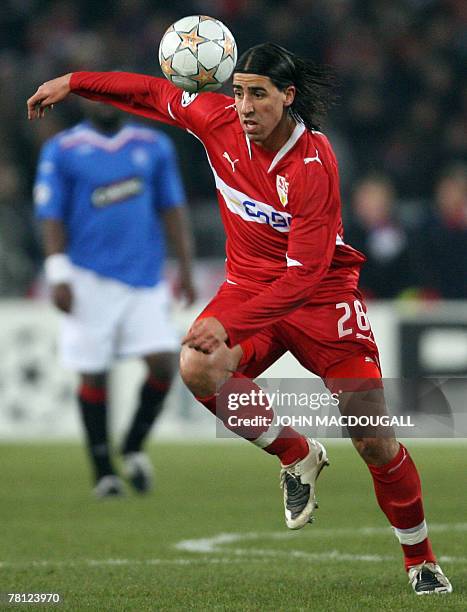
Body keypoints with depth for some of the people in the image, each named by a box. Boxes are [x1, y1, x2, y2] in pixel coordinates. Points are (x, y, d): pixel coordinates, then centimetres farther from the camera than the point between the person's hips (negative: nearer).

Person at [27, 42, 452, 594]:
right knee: (196, 368, -29)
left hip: (321, 299, -4)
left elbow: (305, 273, -30)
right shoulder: (219, 122, -11)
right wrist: (72, 84, 8)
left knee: (375, 443, -7)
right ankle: (296, 456, -4)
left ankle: (421, 561, 17)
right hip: (248, 284, 4)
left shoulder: (314, 165, -26)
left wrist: (231, 323, -37)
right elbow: (154, 94, 9)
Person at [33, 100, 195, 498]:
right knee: (93, 375, -1)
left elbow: (172, 210, 13)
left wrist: (186, 269, 8)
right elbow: (52, 217, -1)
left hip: (146, 278, 3)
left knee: (163, 363, -9)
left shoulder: (154, 147, 10)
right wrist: (58, 277, -9)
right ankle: (104, 472, 10)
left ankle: (133, 448, 12)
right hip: (91, 281, -3)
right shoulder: (61, 151, 0)